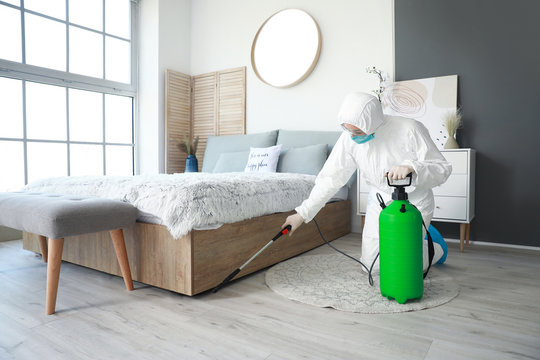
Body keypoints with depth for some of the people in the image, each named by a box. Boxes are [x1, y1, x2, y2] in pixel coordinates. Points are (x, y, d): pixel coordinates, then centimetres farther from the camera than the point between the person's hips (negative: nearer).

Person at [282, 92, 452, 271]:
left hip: (413, 203, -4)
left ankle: (434, 248, 30)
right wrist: (302, 213, -12)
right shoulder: (349, 138, -15)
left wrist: (411, 167, -43)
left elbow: (443, 168, -21)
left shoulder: (410, 130, -26)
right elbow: (331, 178, -10)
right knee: (371, 265, 9)